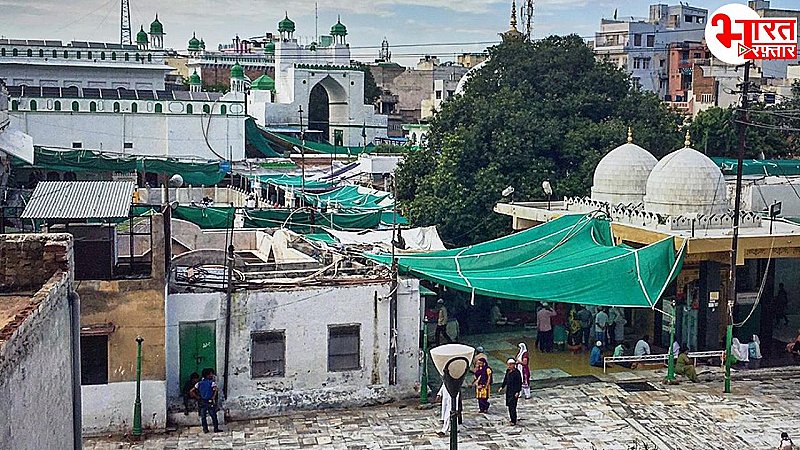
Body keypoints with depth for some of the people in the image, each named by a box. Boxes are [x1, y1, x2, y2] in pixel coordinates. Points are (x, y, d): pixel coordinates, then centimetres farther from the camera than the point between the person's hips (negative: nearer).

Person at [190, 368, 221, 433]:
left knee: (203, 416, 12)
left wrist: (197, 397, 8)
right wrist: (213, 397, -13)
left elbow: (192, 391, 4)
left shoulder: (199, 383, 6)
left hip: (202, 402, 4)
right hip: (210, 402, -3)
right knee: (213, 416, 6)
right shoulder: (212, 382, -7)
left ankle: (205, 429, 13)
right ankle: (216, 429, 9)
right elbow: (215, 389, -24)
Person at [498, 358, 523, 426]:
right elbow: (505, 380, 21)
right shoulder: (508, 371, 9)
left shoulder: (517, 372, -14)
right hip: (508, 391, 8)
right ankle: (512, 419, 21)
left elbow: (519, 383, -13)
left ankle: (513, 421, -5)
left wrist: (517, 392, -16)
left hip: (514, 392, -8)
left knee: (512, 406, -9)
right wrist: (502, 387, 15)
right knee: (509, 405, 11)